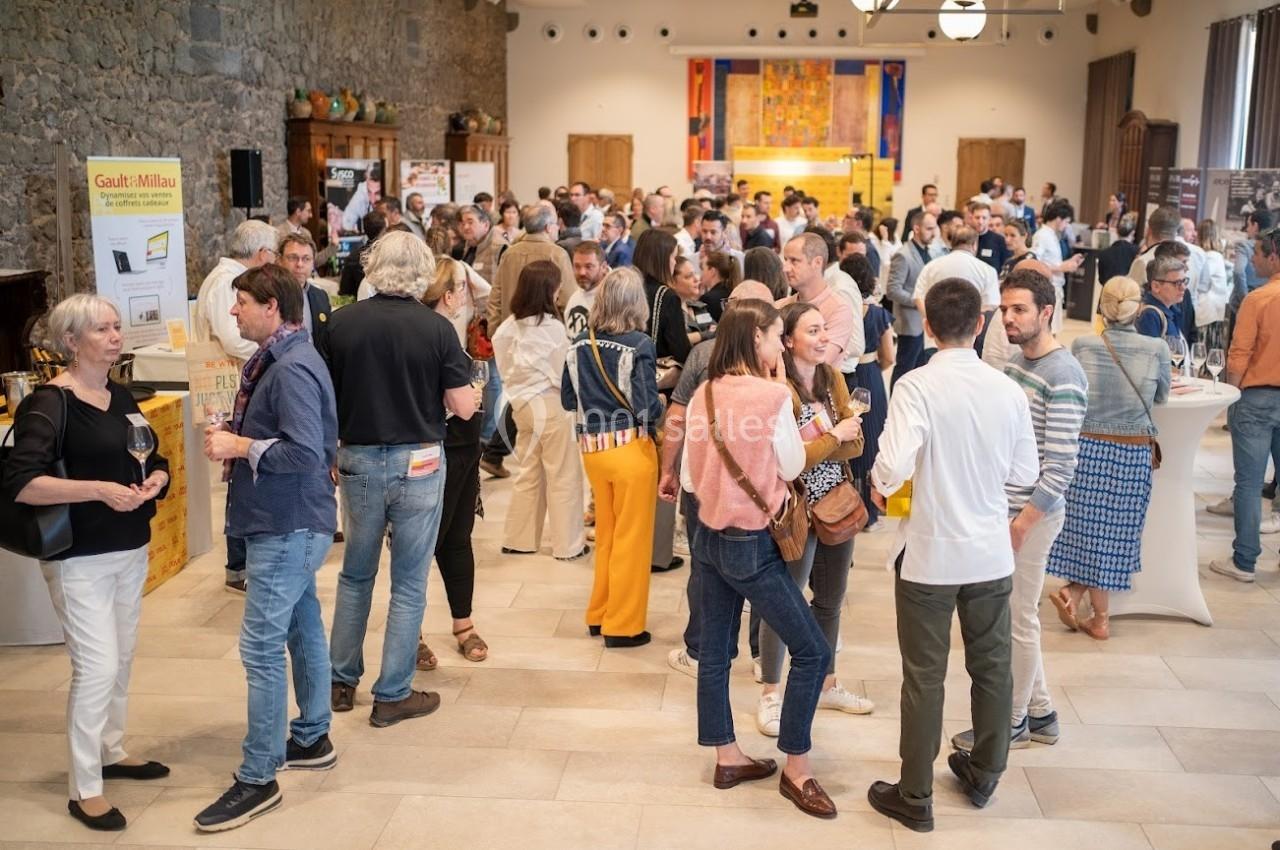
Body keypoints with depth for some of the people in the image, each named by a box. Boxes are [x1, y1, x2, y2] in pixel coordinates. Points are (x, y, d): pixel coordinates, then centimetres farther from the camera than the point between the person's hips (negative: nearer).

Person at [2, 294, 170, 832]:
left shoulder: (122, 398, 9)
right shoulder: (49, 404, -14)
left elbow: (157, 463, 16)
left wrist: (153, 482, -7)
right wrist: (98, 490, -28)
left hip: (131, 550, 7)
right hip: (79, 559, -7)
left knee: (122, 659, 16)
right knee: (97, 667, -7)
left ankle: (111, 752, 35)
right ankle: (83, 790, 6)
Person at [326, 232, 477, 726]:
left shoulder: (342, 323, -4)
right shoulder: (436, 328, -11)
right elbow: (464, 407, -11)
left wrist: (332, 456, 15)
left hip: (358, 459, 3)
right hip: (418, 462, -3)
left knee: (355, 575, 19)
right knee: (409, 583, 8)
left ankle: (342, 681, 28)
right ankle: (393, 695, 14)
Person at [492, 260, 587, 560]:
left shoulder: (511, 325, -2)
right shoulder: (552, 327, -18)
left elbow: (504, 363, 3)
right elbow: (564, 373, -11)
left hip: (523, 404, 6)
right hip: (551, 404, -6)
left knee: (529, 474, 18)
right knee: (563, 477, 6)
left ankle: (519, 539, 24)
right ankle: (568, 544, 13)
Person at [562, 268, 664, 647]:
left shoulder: (579, 344, 2)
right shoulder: (639, 345, -14)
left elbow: (568, 400, 10)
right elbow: (648, 408, -17)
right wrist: (661, 400, 4)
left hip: (592, 447, 6)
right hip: (630, 447, -5)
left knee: (606, 534, 21)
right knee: (631, 538, 6)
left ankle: (600, 614, 31)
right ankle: (622, 626, 13)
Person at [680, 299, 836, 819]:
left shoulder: (703, 395, 0)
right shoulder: (771, 394, -18)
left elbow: (689, 479, 5)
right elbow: (792, 467, -6)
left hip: (710, 537, 7)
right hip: (752, 545, -7)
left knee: (714, 652, 15)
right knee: (812, 651, 5)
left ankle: (727, 758, 29)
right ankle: (796, 770, 13)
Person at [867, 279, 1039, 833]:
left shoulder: (917, 386, -17)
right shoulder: (1008, 390, -5)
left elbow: (894, 465, -27)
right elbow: (1025, 473, 1)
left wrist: (881, 488, -6)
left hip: (929, 554, -4)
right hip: (991, 553, 4)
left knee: (924, 675, 7)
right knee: (991, 665, 19)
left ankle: (915, 798, 18)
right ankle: (984, 774, 37)